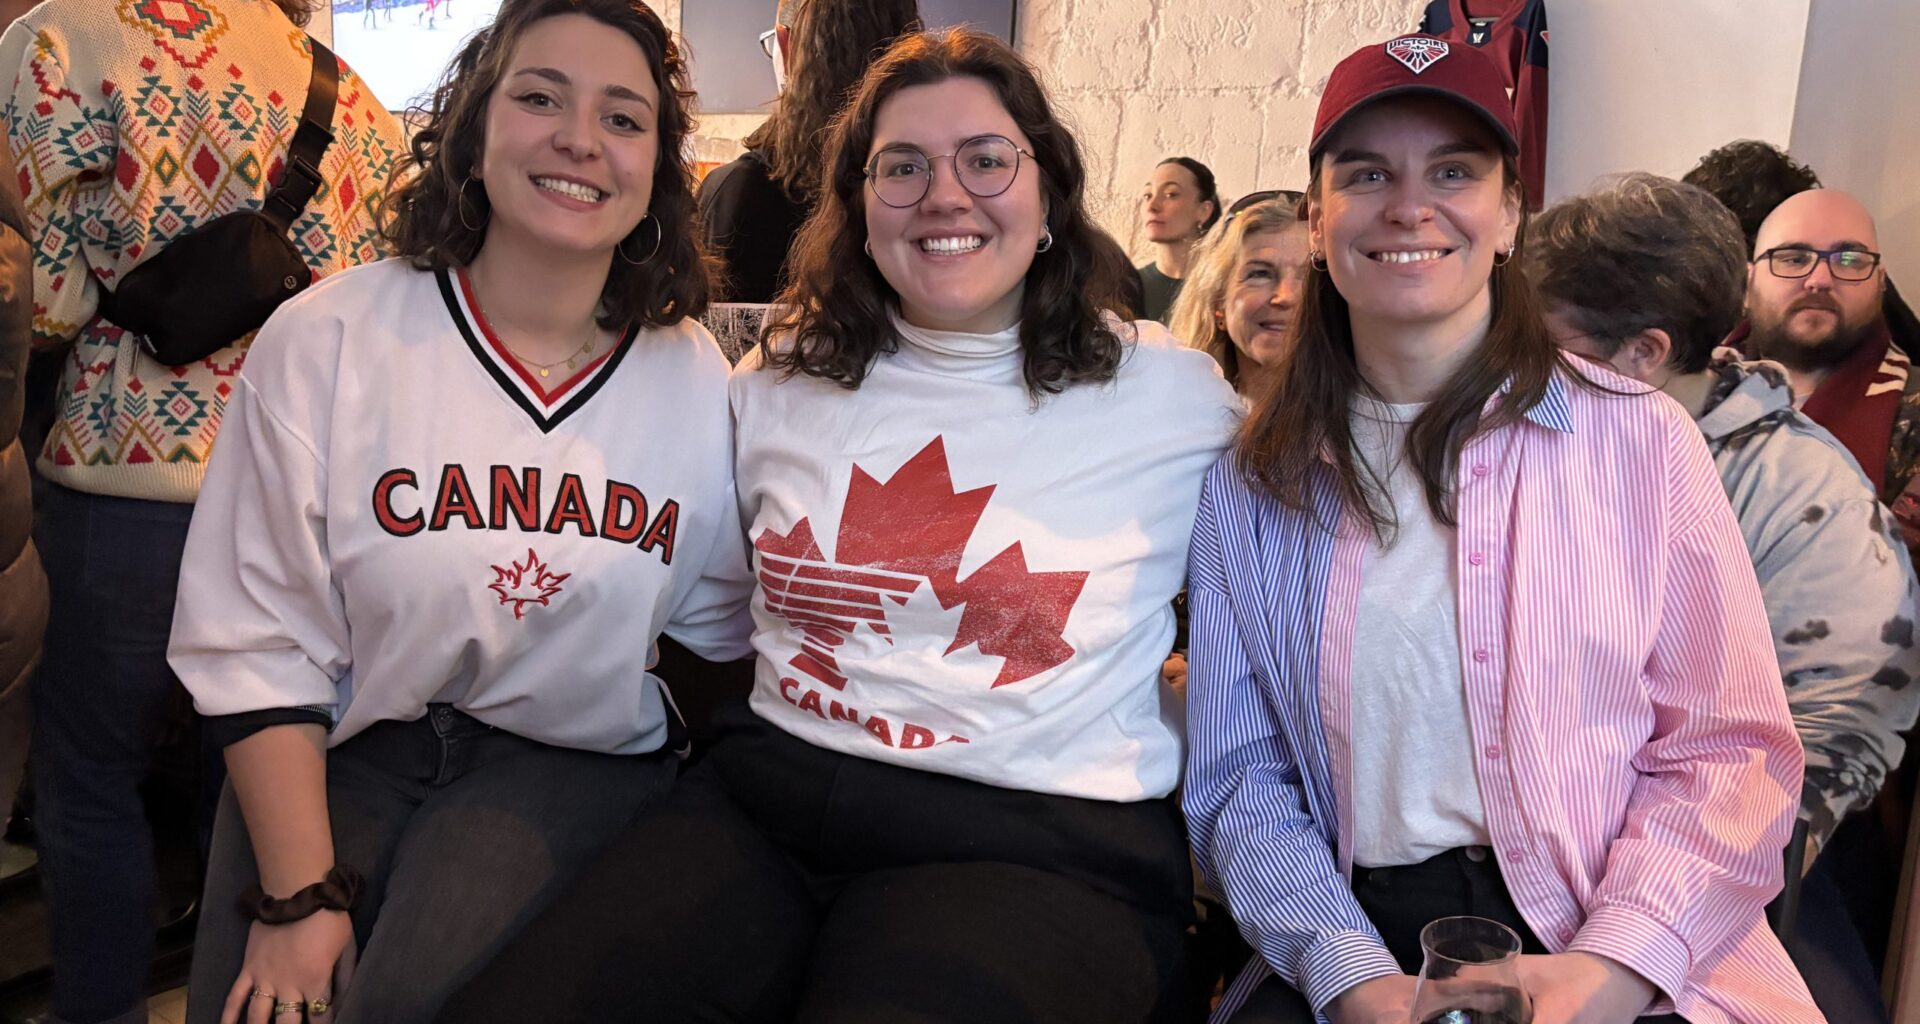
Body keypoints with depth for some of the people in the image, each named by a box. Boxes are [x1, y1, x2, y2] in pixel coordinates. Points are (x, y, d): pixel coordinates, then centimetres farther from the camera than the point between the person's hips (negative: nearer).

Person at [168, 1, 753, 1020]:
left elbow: (719, 624, 8)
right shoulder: (326, 340, -8)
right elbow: (257, 642, -7)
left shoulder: (696, 382, -3)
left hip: (571, 757, 0)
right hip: (337, 747, 0)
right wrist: (299, 899, -11)